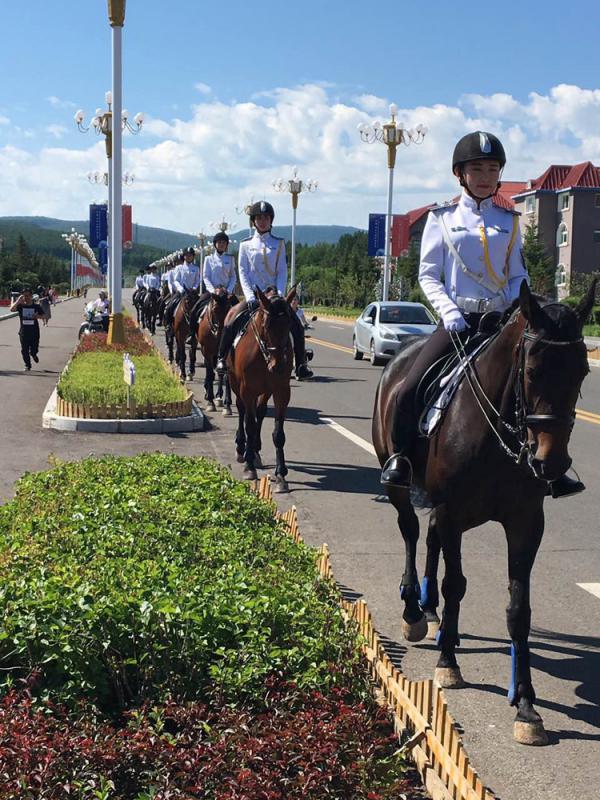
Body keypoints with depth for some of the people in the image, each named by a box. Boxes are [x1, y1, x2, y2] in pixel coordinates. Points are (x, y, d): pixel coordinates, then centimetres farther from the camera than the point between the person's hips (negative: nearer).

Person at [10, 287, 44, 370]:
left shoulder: (36, 306, 0)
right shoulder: (20, 306, -2)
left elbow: (43, 316, 8)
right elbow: (12, 309, -19)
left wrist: (38, 316, -14)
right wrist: (18, 300, -27)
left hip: (34, 332, 0)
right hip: (23, 332, 0)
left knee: (34, 349, 6)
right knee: (24, 350, 3)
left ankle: (34, 355, 42)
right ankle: (27, 365, 17)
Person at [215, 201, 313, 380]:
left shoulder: (278, 244, 8)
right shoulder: (246, 245, 6)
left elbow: (282, 272, 3)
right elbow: (243, 273, 1)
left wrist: (279, 295, -11)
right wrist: (250, 297, -12)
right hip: (253, 296, 0)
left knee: (297, 326, -15)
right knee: (231, 325, -18)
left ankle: (301, 366, -8)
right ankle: (221, 359, 1)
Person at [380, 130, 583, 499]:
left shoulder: (509, 221, 11)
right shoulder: (442, 219, 4)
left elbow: (518, 275, 13)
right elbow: (428, 274, 2)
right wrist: (449, 311, -13)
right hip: (458, 321, -2)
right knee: (409, 390, -18)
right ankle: (400, 457, 5)